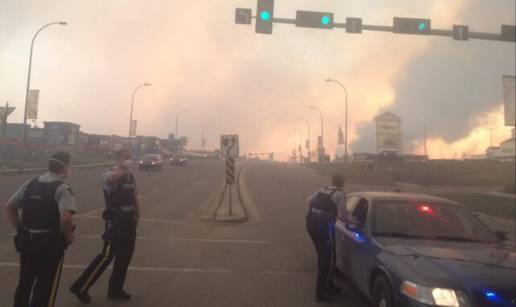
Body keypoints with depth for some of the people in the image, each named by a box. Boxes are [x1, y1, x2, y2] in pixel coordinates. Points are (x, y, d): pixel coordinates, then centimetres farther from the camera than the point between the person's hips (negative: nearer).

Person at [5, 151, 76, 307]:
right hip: (50, 244, -6)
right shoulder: (62, 188, -16)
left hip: (26, 241, 6)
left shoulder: (30, 184, 5)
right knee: (45, 287, 10)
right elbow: (66, 218, -29)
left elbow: (9, 207, 10)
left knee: (24, 283, 24)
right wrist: (68, 236, -12)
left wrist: (21, 229, 14)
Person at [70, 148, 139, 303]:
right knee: (107, 255, -7)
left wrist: (137, 214, 17)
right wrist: (123, 167, -34)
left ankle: (115, 289, 25)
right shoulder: (110, 174, -12)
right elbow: (113, 177, -40)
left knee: (124, 256, 12)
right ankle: (80, 287, 8)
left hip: (129, 220, 8)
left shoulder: (131, 175, 11)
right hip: (115, 220, -7)